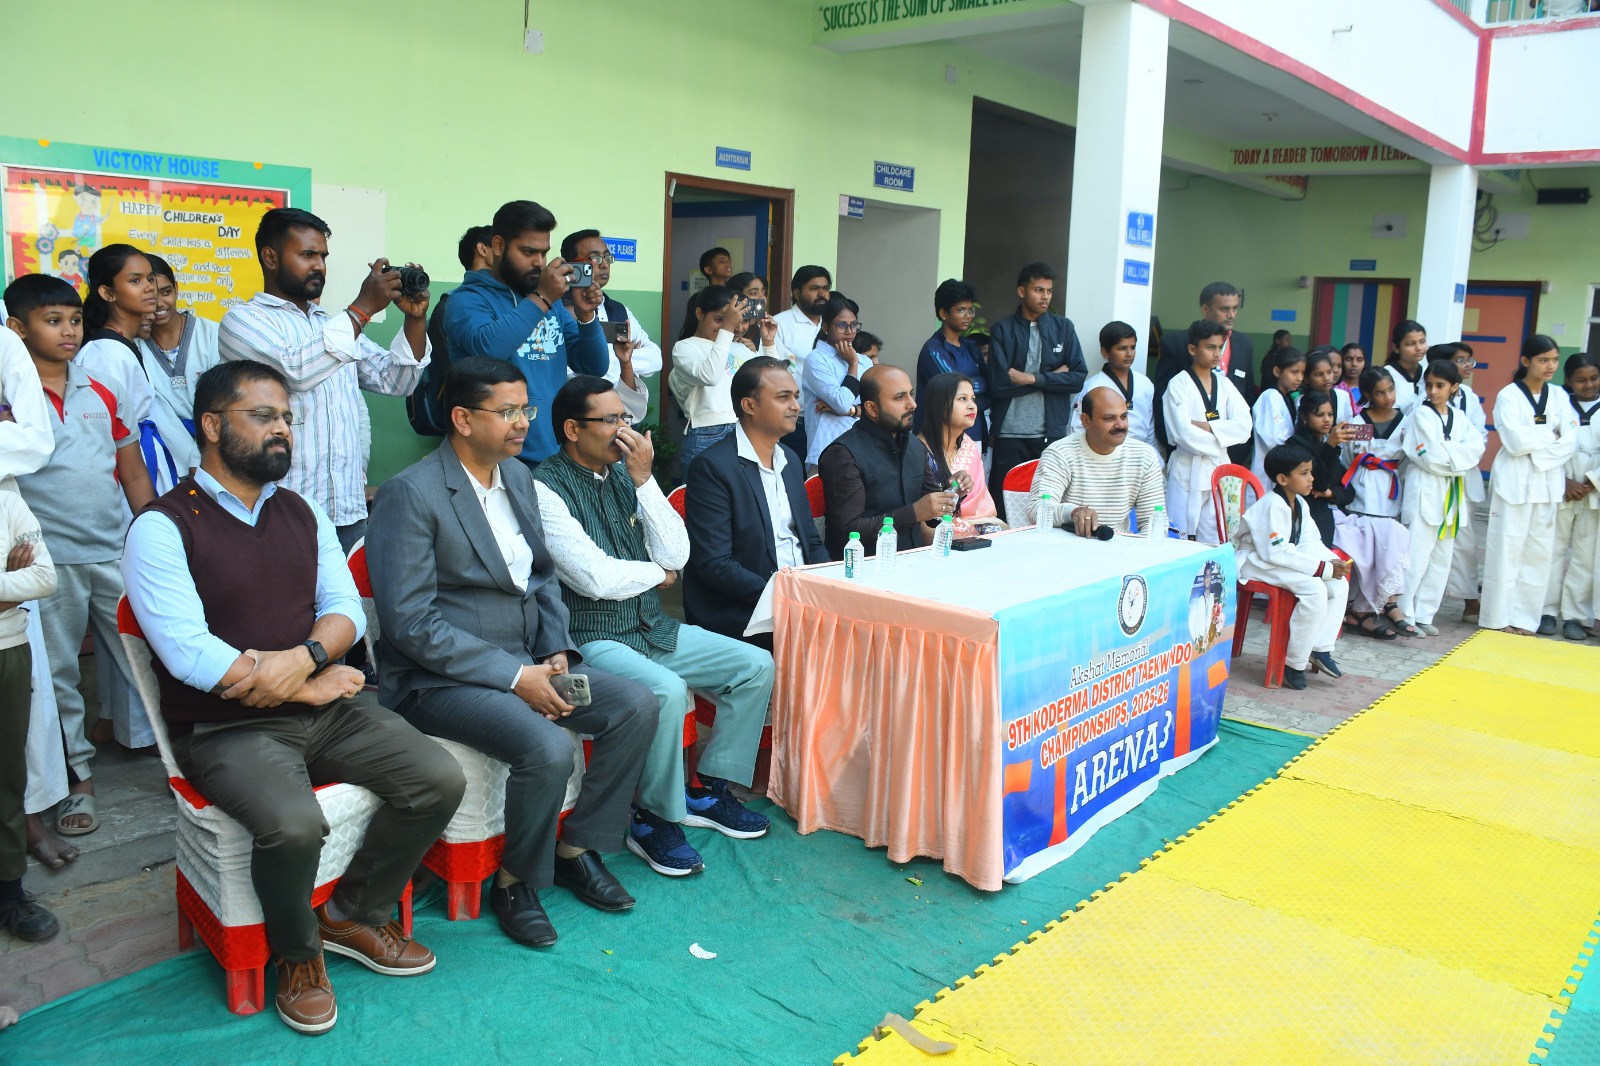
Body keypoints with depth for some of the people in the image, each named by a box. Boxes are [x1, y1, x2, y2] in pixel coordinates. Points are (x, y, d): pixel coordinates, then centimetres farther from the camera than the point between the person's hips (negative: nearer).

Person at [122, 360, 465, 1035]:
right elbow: (189, 655, -17)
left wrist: (304, 658, -17)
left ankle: (355, 915, 13)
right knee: (294, 825, -32)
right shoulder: (163, 528, -8)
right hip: (226, 728, -6)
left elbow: (346, 610, 7)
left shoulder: (303, 513, 12)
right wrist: (314, 684, -12)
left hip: (326, 707, 6)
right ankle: (297, 953, 2)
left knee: (441, 780, -11)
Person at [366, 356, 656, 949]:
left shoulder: (518, 476, 9)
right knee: (547, 748, -30)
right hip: (442, 677, -8)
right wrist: (514, 676, -22)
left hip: (526, 659, 8)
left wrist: (556, 654, -1)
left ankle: (578, 846, 9)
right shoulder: (410, 494, -16)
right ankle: (516, 881, -2)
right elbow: (410, 622, -20)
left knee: (636, 706, -7)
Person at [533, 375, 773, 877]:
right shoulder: (546, 488, -12)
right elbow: (596, 578, -20)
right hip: (589, 641, -8)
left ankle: (709, 791, 11)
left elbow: (676, 555, 0)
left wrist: (644, 479, -8)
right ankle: (654, 819, -11)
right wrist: (657, 573, -2)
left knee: (756, 666, 0)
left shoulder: (625, 474, 8)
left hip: (652, 628, 8)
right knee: (666, 690, -34)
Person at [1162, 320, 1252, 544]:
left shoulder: (1224, 384, 11)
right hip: (1188, 471, -5)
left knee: (1213, 541, 7)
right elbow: (1184, 434, -16)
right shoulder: (1179, 385, -4)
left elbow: (1244, 425, -2)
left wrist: (1207, 427, -14)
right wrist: (1220, 439, -6)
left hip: (1220, 469, 5)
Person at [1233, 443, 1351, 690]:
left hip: (1283, 561, 10)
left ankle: (1320, 649, 5)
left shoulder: (1300, 504, 9)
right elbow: (1276, 552, -28)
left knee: (1339, 583, -1)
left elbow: (1310, 543, 9)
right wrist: (1323, 568, -27)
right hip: (1257, 563, -10)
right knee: (1314, 589, -27)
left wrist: (1332, 562, -13)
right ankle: (1294, 664, -16)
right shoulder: (1272, 505, -22)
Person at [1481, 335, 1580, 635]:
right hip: (1514, 483, -4)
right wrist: (1550, 434, -5)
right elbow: (1516, 441, -14)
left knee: (1539, 552, 4)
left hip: (1548, 484, 4)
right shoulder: (1509, 395, -2)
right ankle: (1497, 619, 4)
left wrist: (1535, 451, -13)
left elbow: (1571, 442, -1)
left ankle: (1524, 619, 11)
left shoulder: (1559, 396, 10)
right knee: (1506, 550, -3)